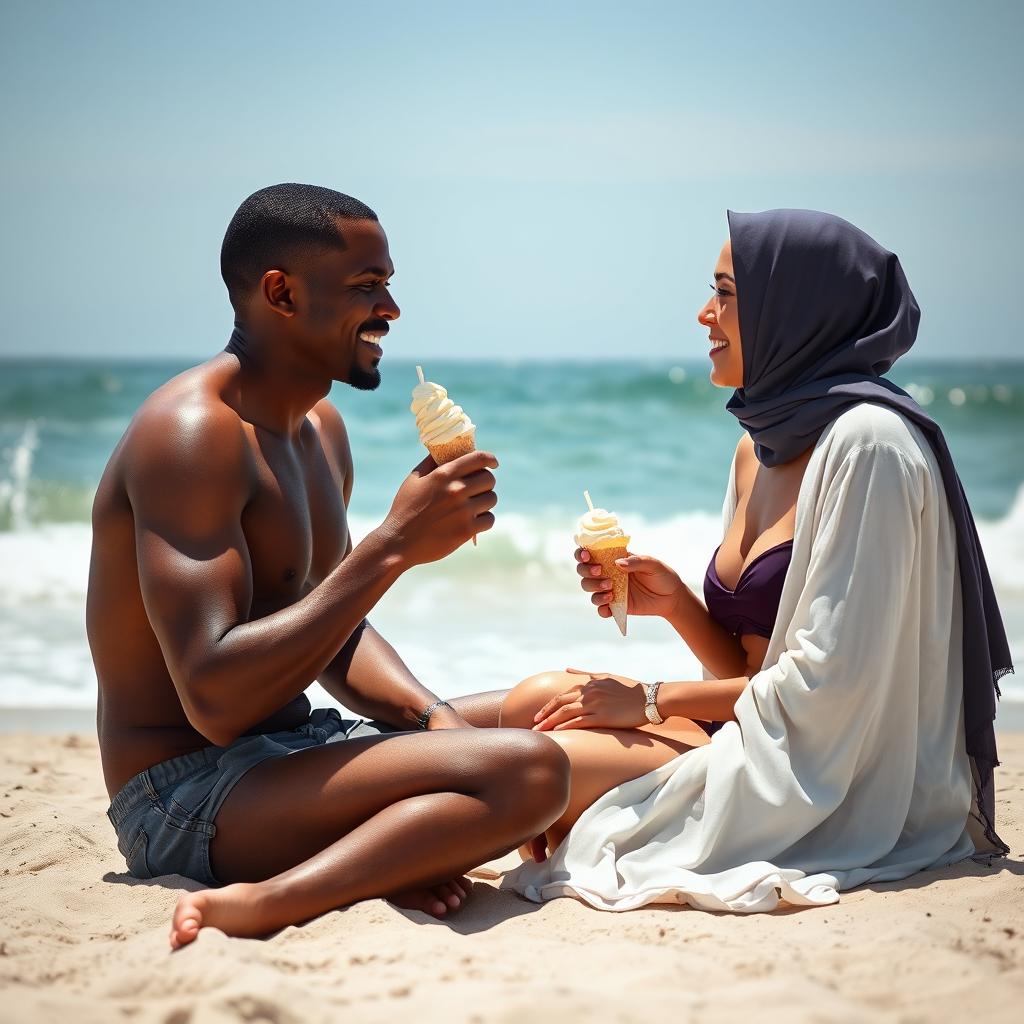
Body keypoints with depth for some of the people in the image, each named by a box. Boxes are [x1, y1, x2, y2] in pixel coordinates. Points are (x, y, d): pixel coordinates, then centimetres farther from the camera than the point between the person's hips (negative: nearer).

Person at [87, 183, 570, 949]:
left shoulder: (322, 428, 12)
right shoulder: (191, 432, -18)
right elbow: (213, 700, -27)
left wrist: (432, 716, -1)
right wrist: (393, 546, -26)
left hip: (293, 746, 10)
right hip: (185, 791, -10)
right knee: (529, 771, -27)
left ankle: (393, 855, -3)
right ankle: (259, 905, -24)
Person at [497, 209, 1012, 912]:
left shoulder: (868, 441, -17)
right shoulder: (759, 447, 11)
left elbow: (828, 677, -20)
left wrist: (652, 701, -12)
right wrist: (674, 601, -5)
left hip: (838, 786, -9)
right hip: (760, 749, 9)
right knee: (538, 700, -4)